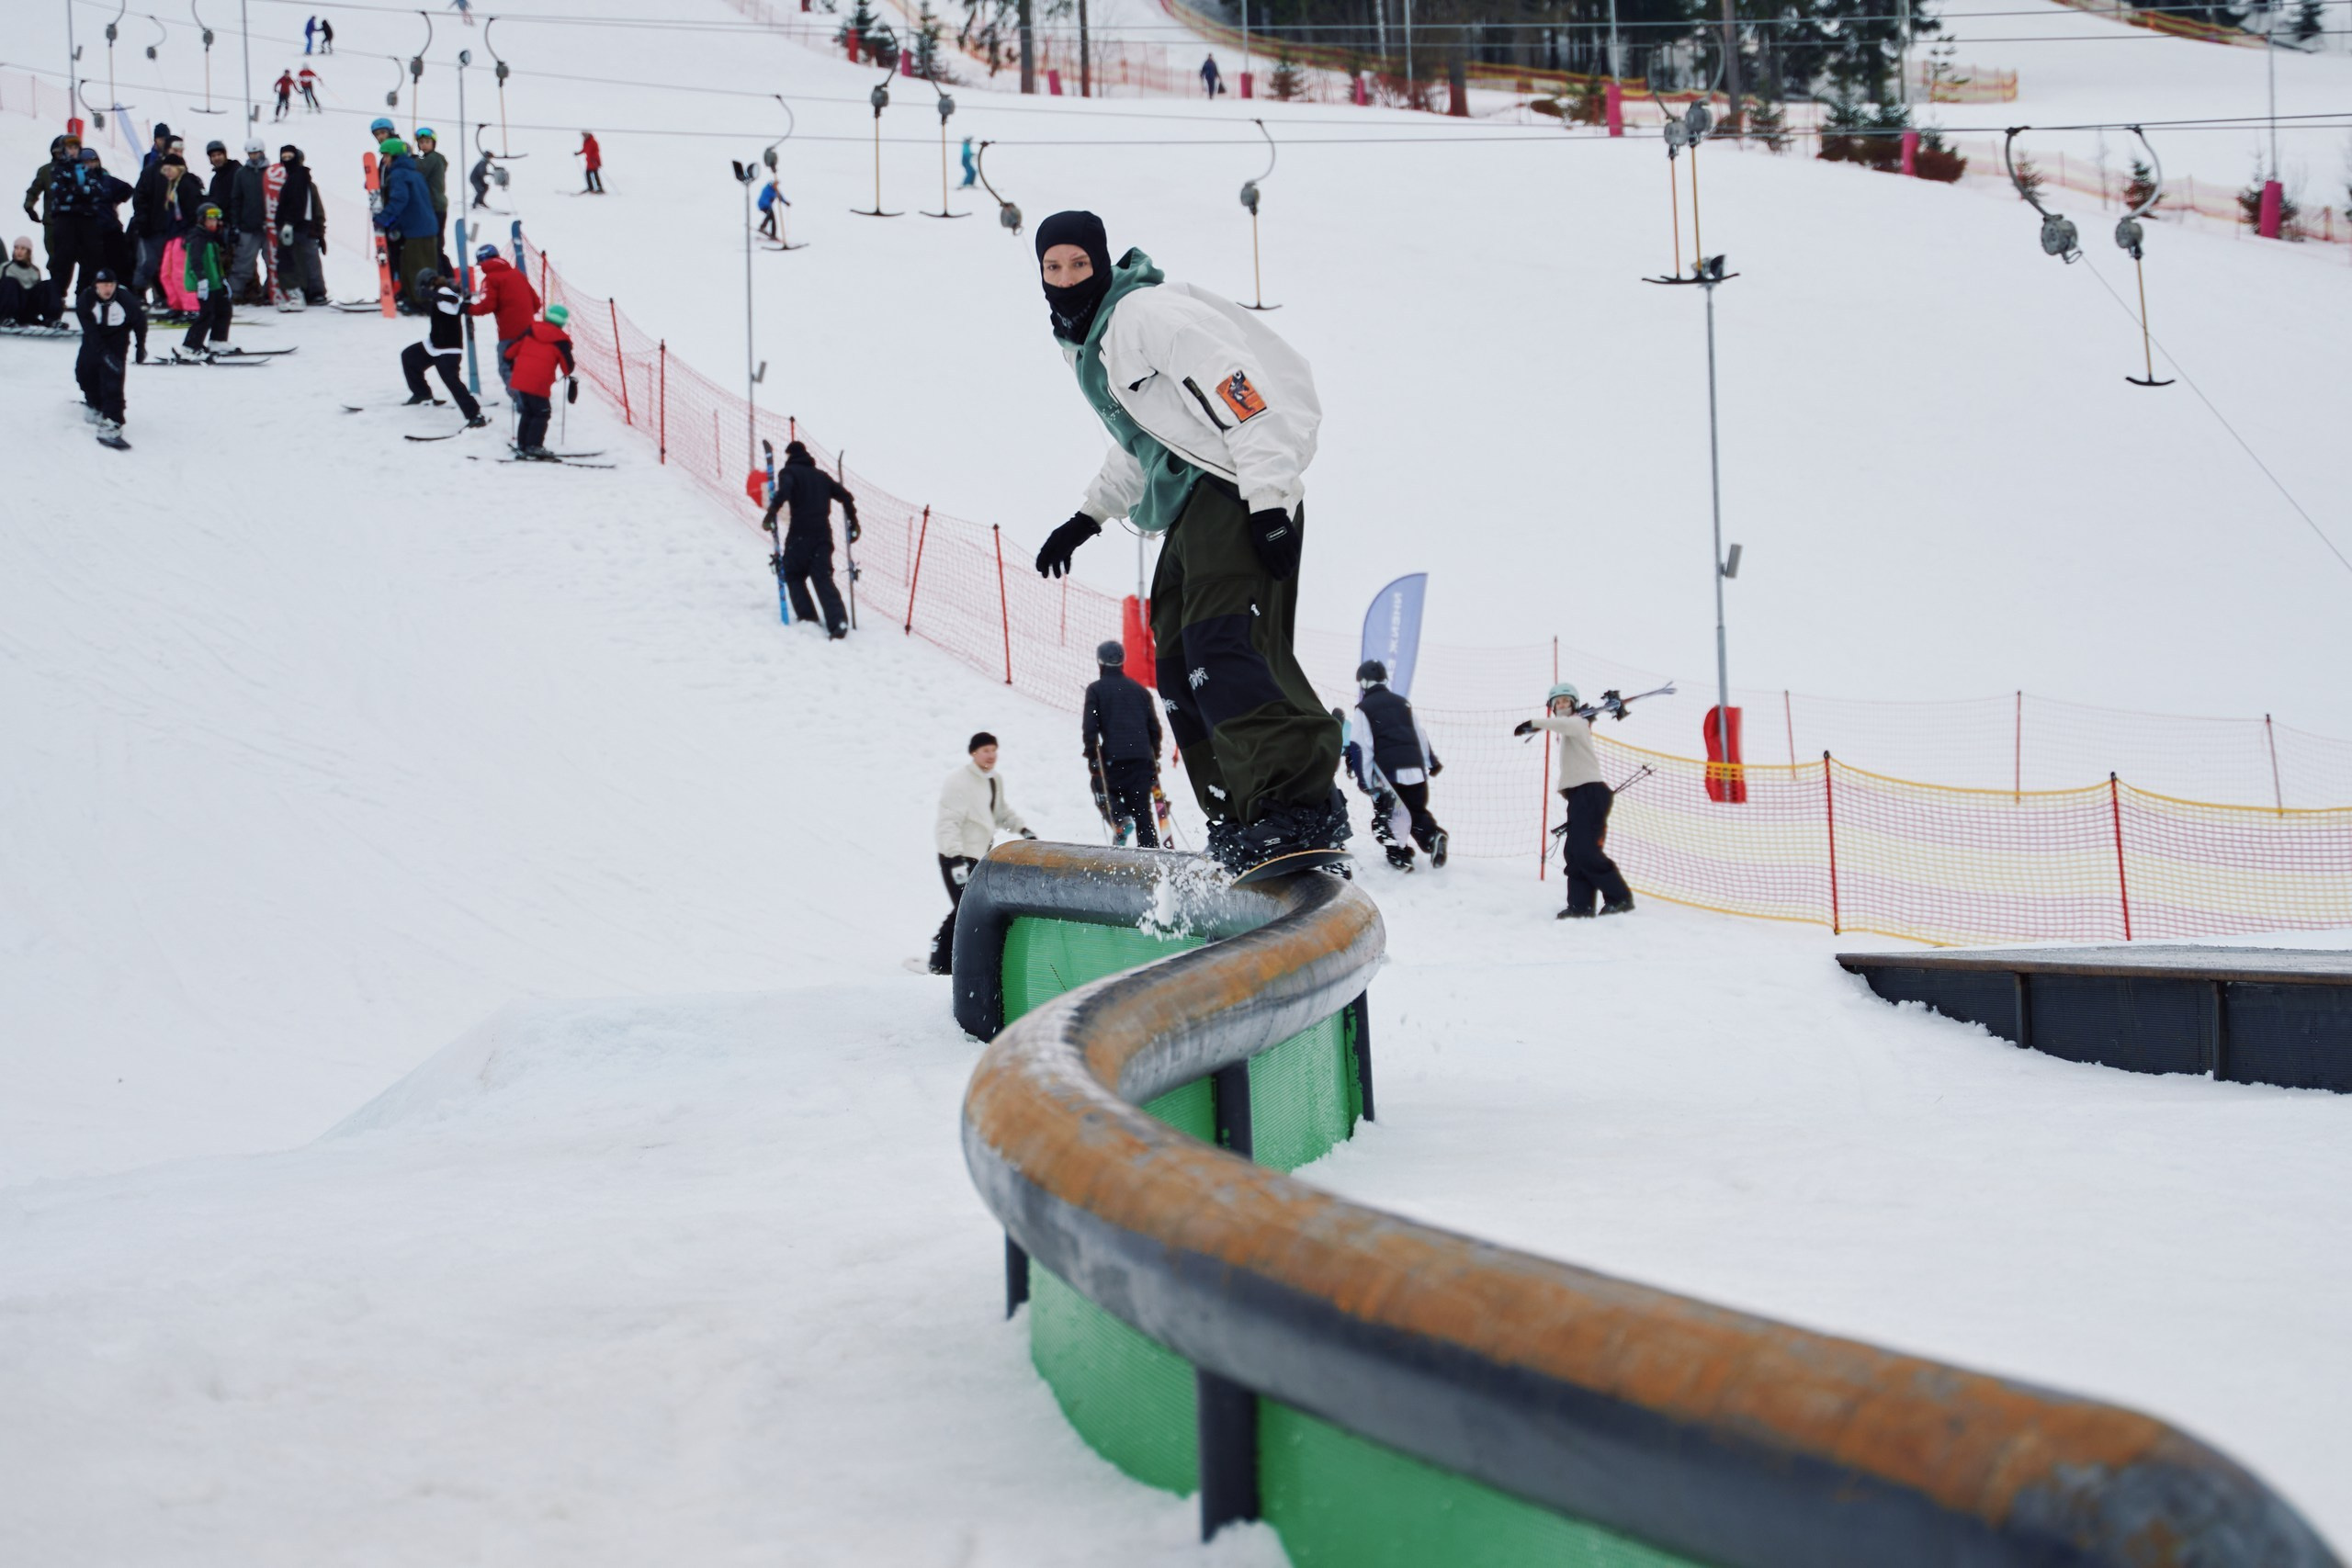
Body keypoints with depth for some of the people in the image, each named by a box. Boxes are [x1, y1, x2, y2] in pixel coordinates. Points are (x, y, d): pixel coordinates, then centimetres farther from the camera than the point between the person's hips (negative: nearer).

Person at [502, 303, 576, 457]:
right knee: (541, 413, 4)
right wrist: (571, 379, 25)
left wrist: (510, 363, 32)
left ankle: (522, 445, 17)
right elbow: (567, 365, 3)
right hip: (539, 385, -5)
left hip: (520, 379, 5)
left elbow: (510, 351, 12)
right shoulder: (561, 341, -3)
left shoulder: (531, 331, 9)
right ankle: (534, 446, -8)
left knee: (528, 413, 17)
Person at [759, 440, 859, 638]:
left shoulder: (789, 472, 4)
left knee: (792, 574, 15)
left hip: (800, 534, -4)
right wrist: (853, 524, 26)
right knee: (823, 578, 2)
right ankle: (838, 621, -17)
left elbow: (783, 492, -19)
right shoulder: (821, 475, 20)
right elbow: (846, 497, 19)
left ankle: (807, 616, 5)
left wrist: (770, 515, -19)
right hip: (823, 534, 4)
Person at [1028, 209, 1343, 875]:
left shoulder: (1146, 312, -9)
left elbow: (1235, 384, -19)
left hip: (1239, 495, -11)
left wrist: (1267, 499, -25)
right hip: (1192, 515, 11)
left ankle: (1302, 809, -36)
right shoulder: (1088, 343, 22)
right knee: (1180, 670, 7)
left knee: (1223, 647, -26)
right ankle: (1241, 826, 7)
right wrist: (1089, 516, 30)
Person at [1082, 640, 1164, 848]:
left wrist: (1091, 755, -1)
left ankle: (1118, 819, -11)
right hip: (1143, 757, 4)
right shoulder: (1139, 689, 17)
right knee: (1142, 809, 8)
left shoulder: (1096, 689, 3)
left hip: (1114, 756, -4)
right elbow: (1154, 726, 17)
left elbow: (1090, 727, -6)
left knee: (1103, 788, 17)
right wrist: (1155, 757, 24)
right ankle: (1150, 848, -2)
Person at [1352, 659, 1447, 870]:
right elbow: (1421, 735, 20)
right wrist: (1432, 761, 25)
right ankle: (1433, 835, -10)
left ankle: (1399, 855, -2)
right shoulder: (1403, 703, 19)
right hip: (1416, 770, 5)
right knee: (1417, 811, 17)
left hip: (1387, 771, -5)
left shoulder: (1364, 708, 3)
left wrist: (1363, 777, -6)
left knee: (1384, 817, 9)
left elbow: (1362, 746, -5)